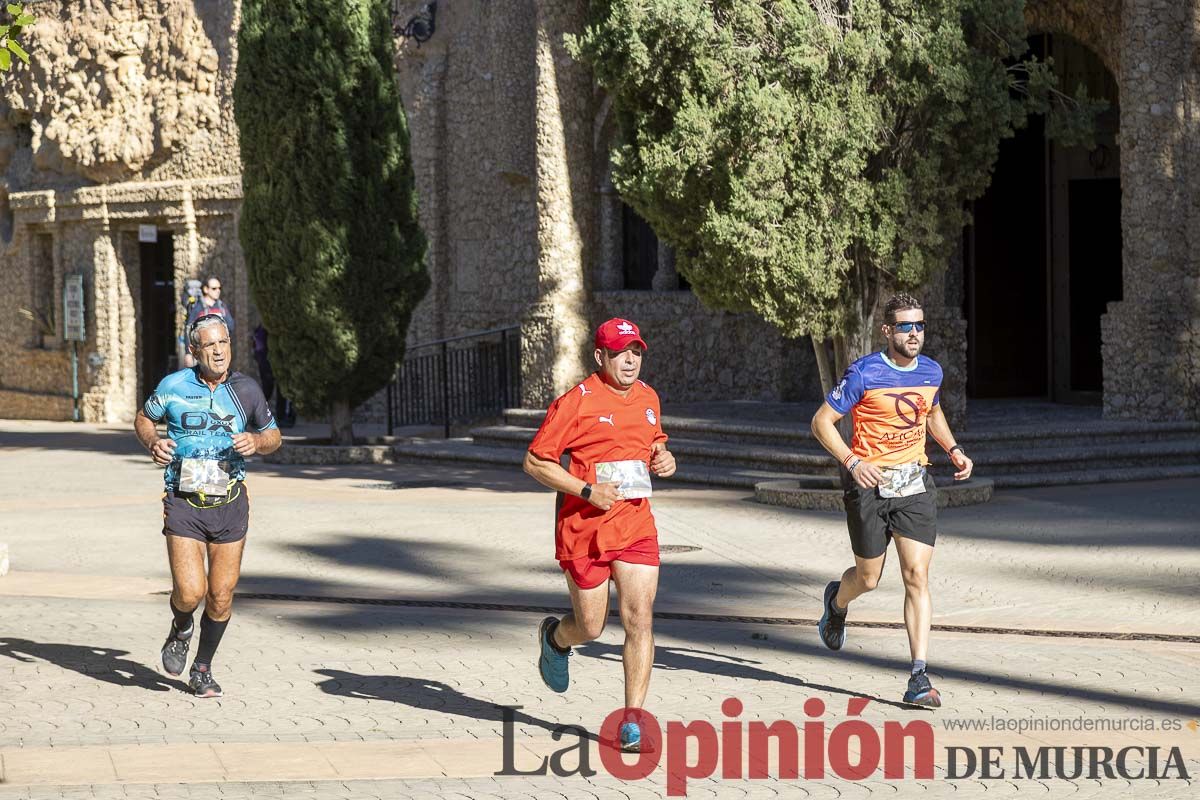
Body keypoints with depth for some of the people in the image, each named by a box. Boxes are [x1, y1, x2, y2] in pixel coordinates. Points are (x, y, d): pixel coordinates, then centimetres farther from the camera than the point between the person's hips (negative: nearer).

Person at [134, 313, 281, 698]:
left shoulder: (245, 389, 1)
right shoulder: (174, 386, -4)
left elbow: (273, 435, 14)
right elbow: (143, 418, 14)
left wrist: (256, 441, -9)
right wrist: (152, 442, -8)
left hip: (230, 505, 2)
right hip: (184, 506, -2)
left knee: (221, 597, 4)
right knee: (190, 592, -14)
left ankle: (202, 670, 25)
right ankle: (181, 629, 22)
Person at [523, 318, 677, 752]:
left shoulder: (648, 398, 10)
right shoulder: (576, 402, -10)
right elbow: (535, 461, -9)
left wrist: (664, 458, 5)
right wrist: (587, 491, -18)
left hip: (636, 526, 4)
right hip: (584, 529, -4)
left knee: (640, 619, -10)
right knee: (590, 628, 7)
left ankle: (632, 720, -8)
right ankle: (554, 636, 45)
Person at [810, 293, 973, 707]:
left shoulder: (931, 371, 6)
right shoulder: (864, 373, -11)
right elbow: (822, 422, -9)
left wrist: (954, 450, 12)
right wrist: (852, 461, -22)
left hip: (914, 483, 3)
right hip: (869, 483, -3)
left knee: (917, 575, -9)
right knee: (868, 578, 8)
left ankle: (918, 678, -11)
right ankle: (837, 601, 47)